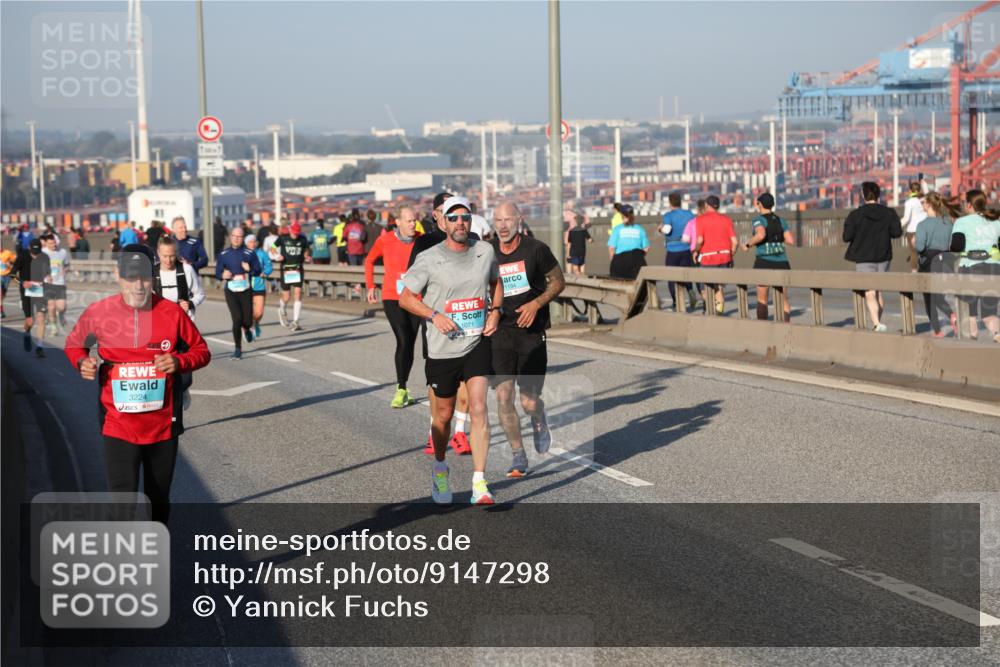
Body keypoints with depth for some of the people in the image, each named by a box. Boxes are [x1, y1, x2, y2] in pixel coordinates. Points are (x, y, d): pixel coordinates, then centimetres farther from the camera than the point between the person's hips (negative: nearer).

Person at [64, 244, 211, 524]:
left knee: (159, 501, 17)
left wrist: (179, 361, -15)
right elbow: (74, 344, 13)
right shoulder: (98, 312, -6)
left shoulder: (171, 312, -5)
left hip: (163, 425, 2)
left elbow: (201, 350, 6)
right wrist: (82, 363, -9)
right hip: (118, 426, -2)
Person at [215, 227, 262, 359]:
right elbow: (217, 273, 5)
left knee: (247, 321, -2)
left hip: (246, 291, 0)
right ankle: (238, 348, 4)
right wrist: (223, 275, -17)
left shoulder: (249, 253, 1)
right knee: (237, 319, -12)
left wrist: (249, 270, -20)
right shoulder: (223, 254, 3)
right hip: (231, 292, 0)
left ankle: (247, 328, 39)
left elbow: (258, 271, 1)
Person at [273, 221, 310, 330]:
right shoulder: (283, 239, 0)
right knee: (286, 296, 4)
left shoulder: (302, 240, 3)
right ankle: (282, 309, 41)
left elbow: (306, 250, 19)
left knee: (298, 293, -13)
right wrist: (277, 255, -8)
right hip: (286, 269, -1)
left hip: (298, 269, 1)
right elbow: (274, 247, 12)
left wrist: (306, 256, -3)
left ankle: (295, 321, -11)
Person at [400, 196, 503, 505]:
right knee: (444, 416, 11)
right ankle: (439, 467, 39)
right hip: (442, 349, -1)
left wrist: (495, 311, 3)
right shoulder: (429, 259, -8)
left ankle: (479, 483, -12)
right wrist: (434, 315, -16)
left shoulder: (485, 251, 2)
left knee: (479, 408, -14)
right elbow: (405, 298, -2)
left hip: (477, 344, 1)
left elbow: (496, 282, 21)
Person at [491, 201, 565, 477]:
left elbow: (558, 282, 4)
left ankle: (540, 422, 35)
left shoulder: (536, 249, -6)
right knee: (503, 396, -9)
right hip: (500, 333, 2)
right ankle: (518, 457, 6)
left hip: (531, 333, -2)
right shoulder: (488, 253, 2)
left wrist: (536, 303, -11)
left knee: (529, 402, -4)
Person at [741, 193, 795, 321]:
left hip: (764, 262, -3)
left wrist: (748, 244, -10)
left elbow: (760, 235, -26)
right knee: (783, 300, 6)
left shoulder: (759, 220, -5)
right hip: (782, 262, 3)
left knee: (762, 299, 13)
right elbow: (791, 240, 1)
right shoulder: (781, 220, 9)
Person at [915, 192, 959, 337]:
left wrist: (914, 243, 3)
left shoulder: (923, 225, -13)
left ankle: (937, 330, 13)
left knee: (929, 298, 10)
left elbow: (920, 246, -18)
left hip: (929, 262, -4)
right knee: (938, 297, 15)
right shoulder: (947, 222, 2)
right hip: (946, 261, 4)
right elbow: (952, 244, 5)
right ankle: (952, 314, -15)